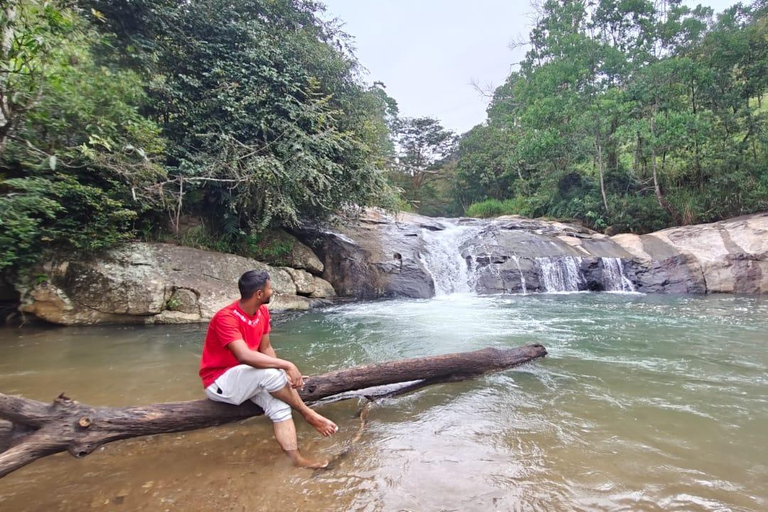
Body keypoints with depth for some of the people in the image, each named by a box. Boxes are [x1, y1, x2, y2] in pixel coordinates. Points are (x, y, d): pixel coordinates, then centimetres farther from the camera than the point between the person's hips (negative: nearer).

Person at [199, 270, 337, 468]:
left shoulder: (262, 311, -3)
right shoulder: (226, 317, -28)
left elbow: (266, 348, 2)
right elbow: (245, 356, -40)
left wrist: (284, 372, -14)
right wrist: (287, 365, -37)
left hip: (246, 377, 8)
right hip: (219, 382, -7)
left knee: (280, 405, -16)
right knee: (270, 373, -32)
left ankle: (297, 459, -10)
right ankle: (308, 414, -13)